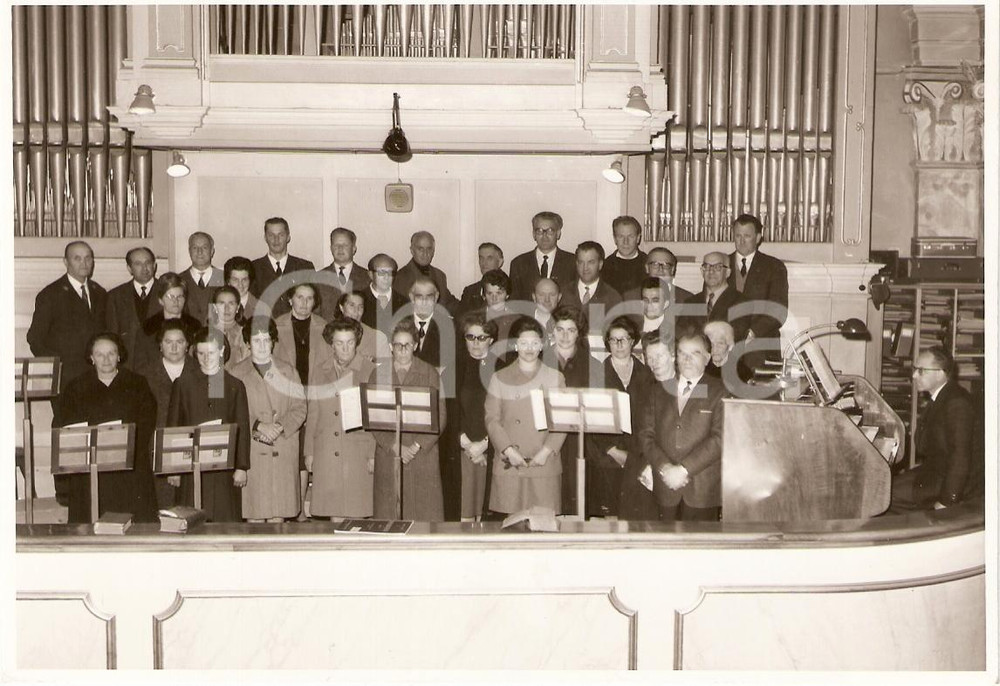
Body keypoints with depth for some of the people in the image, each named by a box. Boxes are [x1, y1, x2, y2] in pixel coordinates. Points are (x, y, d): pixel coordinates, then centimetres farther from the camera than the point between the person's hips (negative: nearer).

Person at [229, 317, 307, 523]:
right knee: (254, 513, -3)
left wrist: (280, 426, -11)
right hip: (251, 450, -1)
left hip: (283, 451, 2)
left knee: (279, 514, 0)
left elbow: (300, 408, 6)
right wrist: (258, 426, -15)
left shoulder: (288, 371, 13)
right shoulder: (238, 373, 6)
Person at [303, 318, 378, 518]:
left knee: (357, 513, -5)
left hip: (358, 455, -3)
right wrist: (309, 452, 12)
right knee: (326, 513, 0)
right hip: (325, 455, 3)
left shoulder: (370, 371, 0)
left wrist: (374, 455, -4)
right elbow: (313, 413, 15)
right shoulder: (322, 371, 11)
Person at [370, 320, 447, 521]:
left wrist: (417, 446, -9)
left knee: (425, 515, -3)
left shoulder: (430, 374, 6)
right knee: (389, 516, 0)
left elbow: (440, 416, 0)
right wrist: (394, 446, -9)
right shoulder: (378, 374, 8)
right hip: (387, 456, 1)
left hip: (423, 454, -1)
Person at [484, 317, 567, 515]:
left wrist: (546, 451, -7)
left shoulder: (555, 378, 11)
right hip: (509, 466, 0)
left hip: (545, 464, 0)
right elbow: (491, 419, 4)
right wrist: (508, 450, -9)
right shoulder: (500, 379, 10)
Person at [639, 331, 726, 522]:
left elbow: (719, 439, -8)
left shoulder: (719, 392, 3)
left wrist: (684, 469, -14)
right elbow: (646, 434, 8)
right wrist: (664, 467, -8)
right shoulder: (660, 389, 15)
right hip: (666, 488, 3)